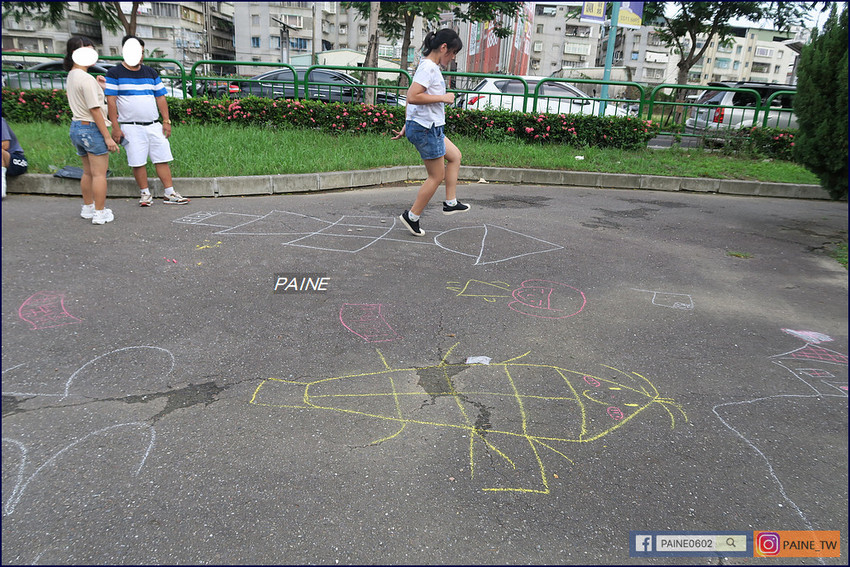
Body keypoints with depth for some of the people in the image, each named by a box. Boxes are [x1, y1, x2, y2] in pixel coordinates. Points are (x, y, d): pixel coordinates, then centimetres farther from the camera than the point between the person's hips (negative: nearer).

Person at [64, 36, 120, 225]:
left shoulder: (71, 76, 14)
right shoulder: (86, 79, -15)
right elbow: (95, 110, -19)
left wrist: (98, 87, 10)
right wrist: (107, 137, -18)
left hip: (76, 127, 9)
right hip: (91, 127, -9)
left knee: (88, 172, 19)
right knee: (99, 174, -3)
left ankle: (88, 208, 30)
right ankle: (100, 213, 1)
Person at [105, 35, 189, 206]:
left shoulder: (151, 73, 14)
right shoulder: (114, 73, 1)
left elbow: (160, 97, 14)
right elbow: (111, 101, -4)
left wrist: (166, 121, 5)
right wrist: (116, 127, -10)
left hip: (154, 125, 4)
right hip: (131, 127, -3)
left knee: (162, 159, 0)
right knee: (138, 162, -1)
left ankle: (170, 193, 4)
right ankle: (145, 194, 11)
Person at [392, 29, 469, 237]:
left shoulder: (429, 66, 13)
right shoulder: (429, 67, -17)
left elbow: (411, 97, 16)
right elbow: (412, 97, -27)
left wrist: (407, 126, 18)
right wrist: (442, 97, -19)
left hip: (430, 128, 11)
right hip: (426, 129, -11)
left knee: (455, 155, 22)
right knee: (437, 176, 0)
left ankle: (450, 202, 27)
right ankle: (412, 216, 10)